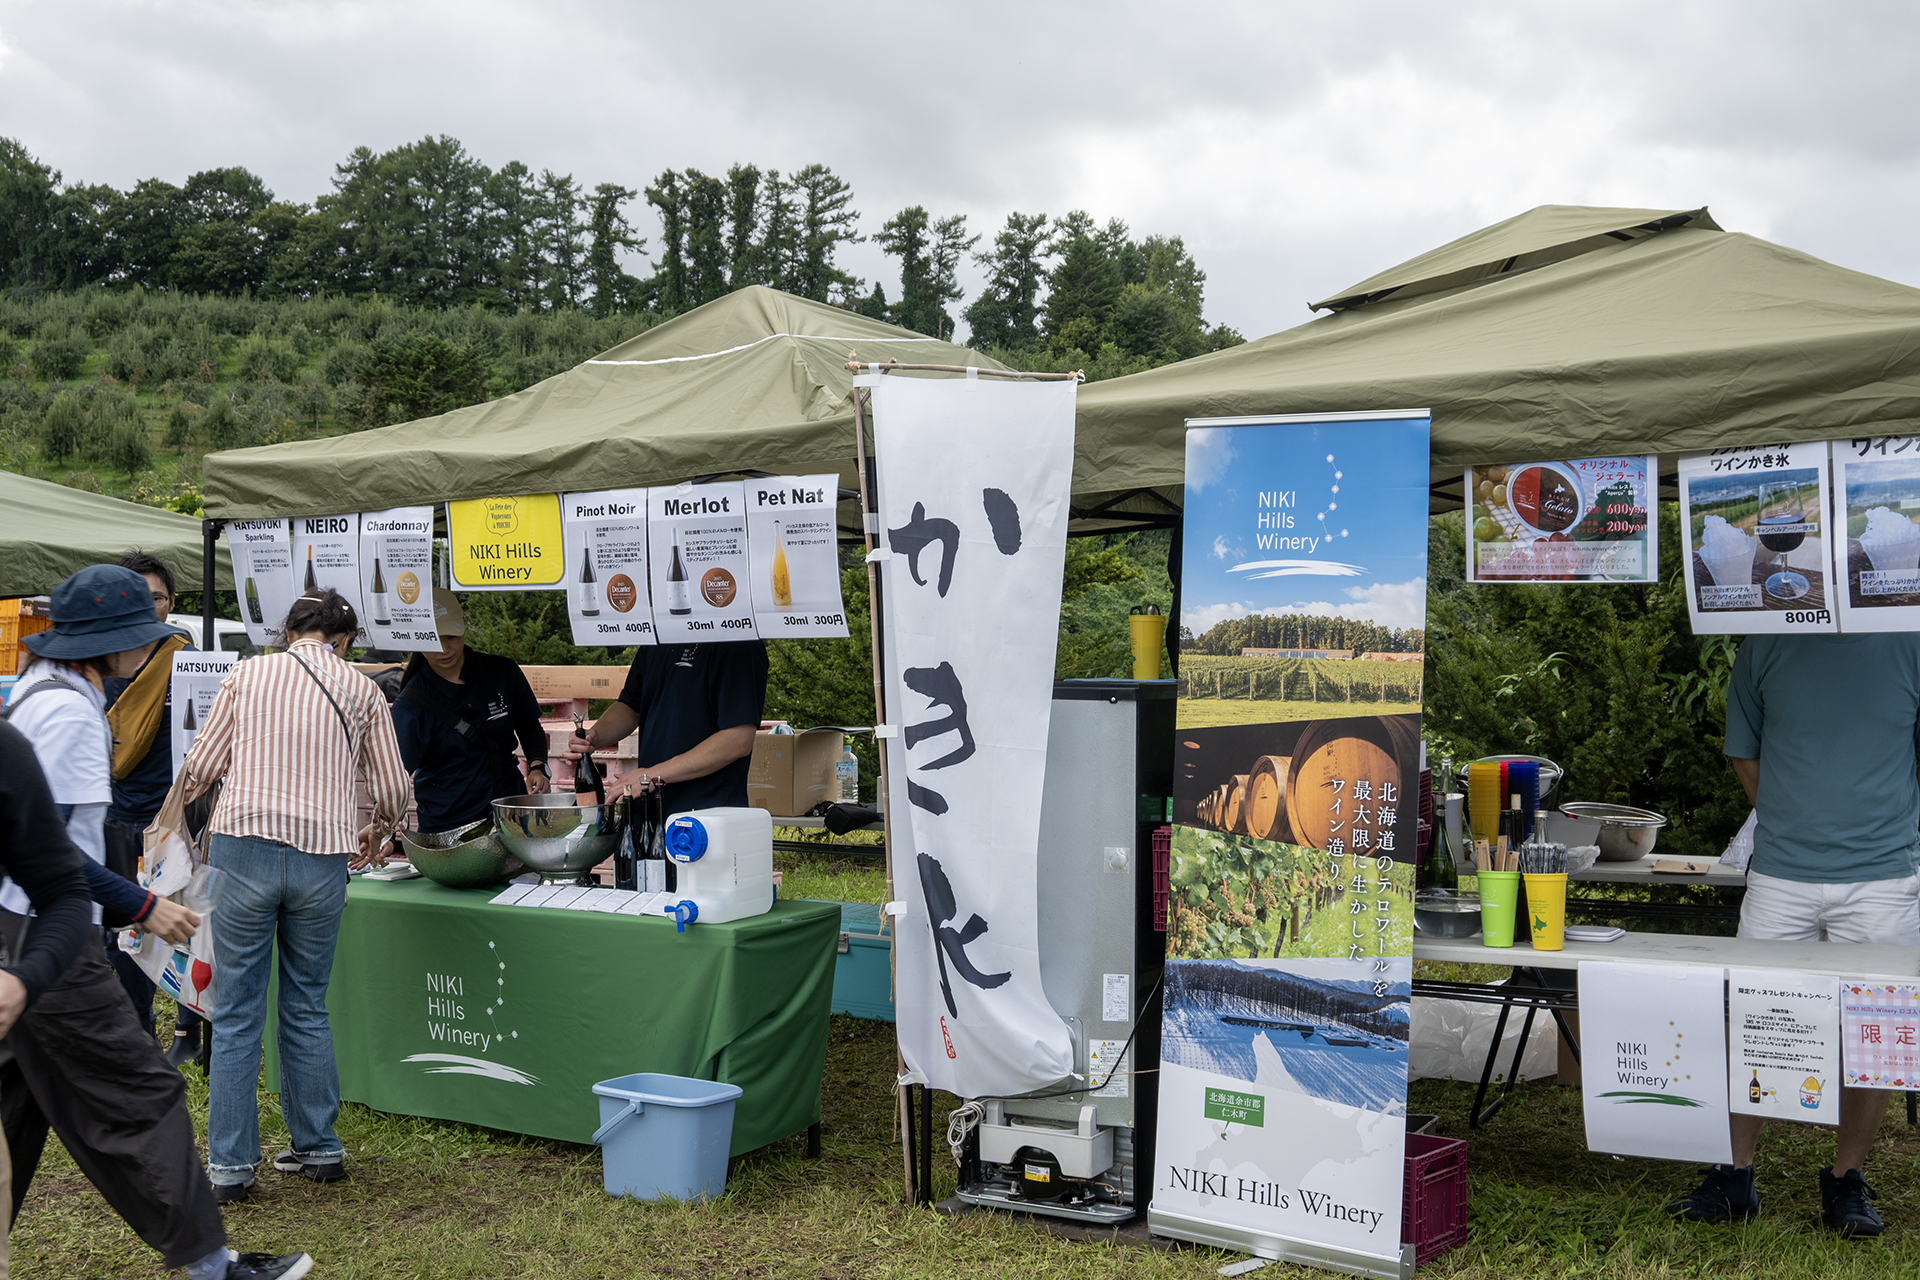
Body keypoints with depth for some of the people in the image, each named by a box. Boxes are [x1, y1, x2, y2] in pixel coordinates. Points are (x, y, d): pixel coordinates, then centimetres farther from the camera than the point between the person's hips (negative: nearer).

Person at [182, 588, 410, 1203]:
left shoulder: (248, 674, 7)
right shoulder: (361, 690, 9)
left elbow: (200, 766, 11)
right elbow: (394, 790, 12)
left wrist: (186, 797, 34)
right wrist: (376, 833, 33)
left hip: (244, 847, -1)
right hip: (322, 857, 1)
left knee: (237, 1015, 5)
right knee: (307, 1009, 15)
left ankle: (229, 1164, 7)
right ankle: (318, 1148, 21)